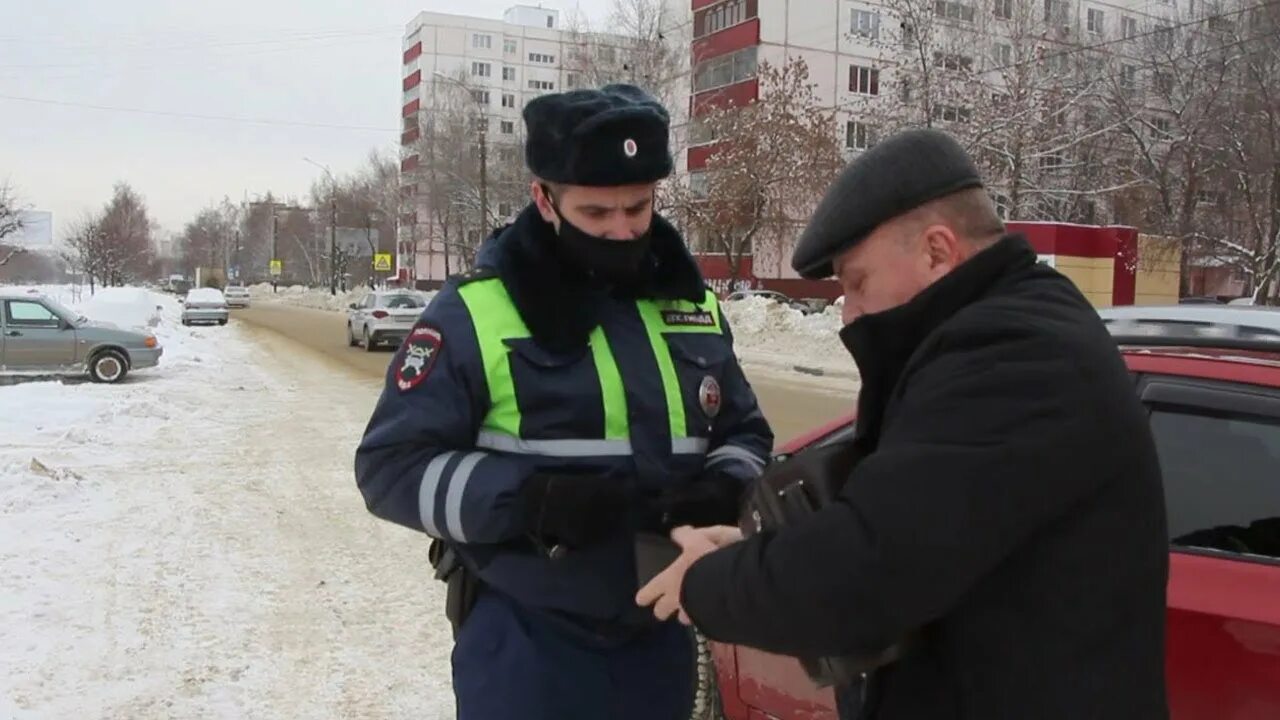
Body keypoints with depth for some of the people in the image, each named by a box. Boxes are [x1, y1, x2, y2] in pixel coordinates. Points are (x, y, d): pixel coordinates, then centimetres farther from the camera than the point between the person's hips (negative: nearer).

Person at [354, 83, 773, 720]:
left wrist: (726, 490, -9)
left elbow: (745, 433, 14)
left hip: (661, 640, 5)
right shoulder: (475, 313, -10)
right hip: (527, 648, -4)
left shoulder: (695, 306, 5)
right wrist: (529, 501, -23)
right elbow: (392, 466, -9)